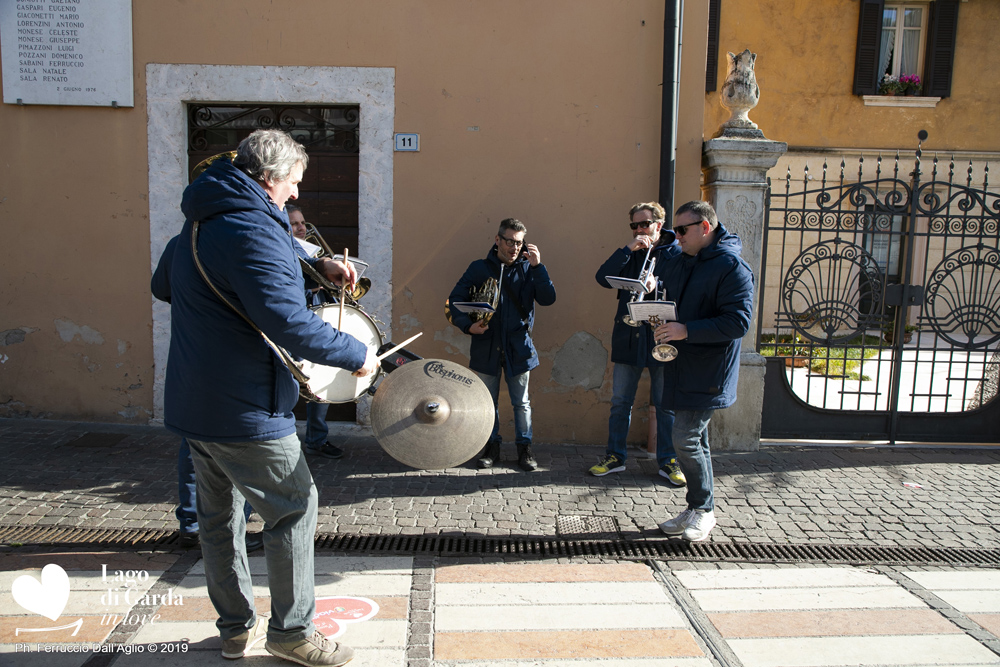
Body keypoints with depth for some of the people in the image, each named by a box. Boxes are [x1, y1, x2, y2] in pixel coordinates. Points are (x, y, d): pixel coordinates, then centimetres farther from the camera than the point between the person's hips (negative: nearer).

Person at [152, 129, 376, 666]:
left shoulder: (202, 222, 13)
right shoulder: (253, 230, -20)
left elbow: (163, 284, 28)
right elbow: (289, 323, -29)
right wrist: (356, 355, -17)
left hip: (192, 400, 10)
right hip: (244, 410, -10)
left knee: (219, 513, 17)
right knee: (293, 507, 3)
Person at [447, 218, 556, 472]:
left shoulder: (528, 269, 3)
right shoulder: (479, 268, 1)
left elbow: (548, 299, -9)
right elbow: (455, 300, 1)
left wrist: (537, 266, -17)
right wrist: (468, 325, -16)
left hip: (518, 347, 0)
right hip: (486, 346, 0)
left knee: (522, 403, 8)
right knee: (488, 402, 10)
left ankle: (524, 447, 22)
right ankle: (492, 447, 25)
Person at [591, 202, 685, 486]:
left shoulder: (676, 253, 1)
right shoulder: (629, 254, 10)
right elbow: (603, 278, -5)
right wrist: (628, 249, -12)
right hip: (628, 338, 3)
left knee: (665, 404, 6)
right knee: (620, 402, 8)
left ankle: (667, 461, 18)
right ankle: (615, 456, 21)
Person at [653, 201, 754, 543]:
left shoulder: (732, 267, -14)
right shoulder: (678, 261, 12)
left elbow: (738, 322, -21)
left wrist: (687, 331, -26)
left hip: (707, 371, -8)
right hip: (681, 366, 8)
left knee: (685, 439, -9)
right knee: (695, 439, 15)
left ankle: (703, 509, 11)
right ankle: (697, 510, 26)